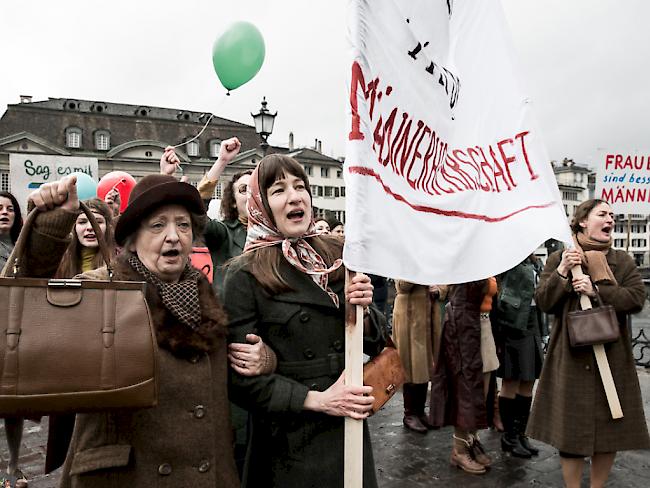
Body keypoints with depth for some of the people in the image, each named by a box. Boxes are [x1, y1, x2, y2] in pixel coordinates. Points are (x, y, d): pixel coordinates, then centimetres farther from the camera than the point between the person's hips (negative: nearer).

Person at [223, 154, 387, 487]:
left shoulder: (337, 256, -1)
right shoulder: (245, 275, -12)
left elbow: (373, 346, 5)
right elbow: (241, 377, -12)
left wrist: (362, 311, -14)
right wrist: (317, 400, -17)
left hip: (349, 431, 4)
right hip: (289, 444, -4)